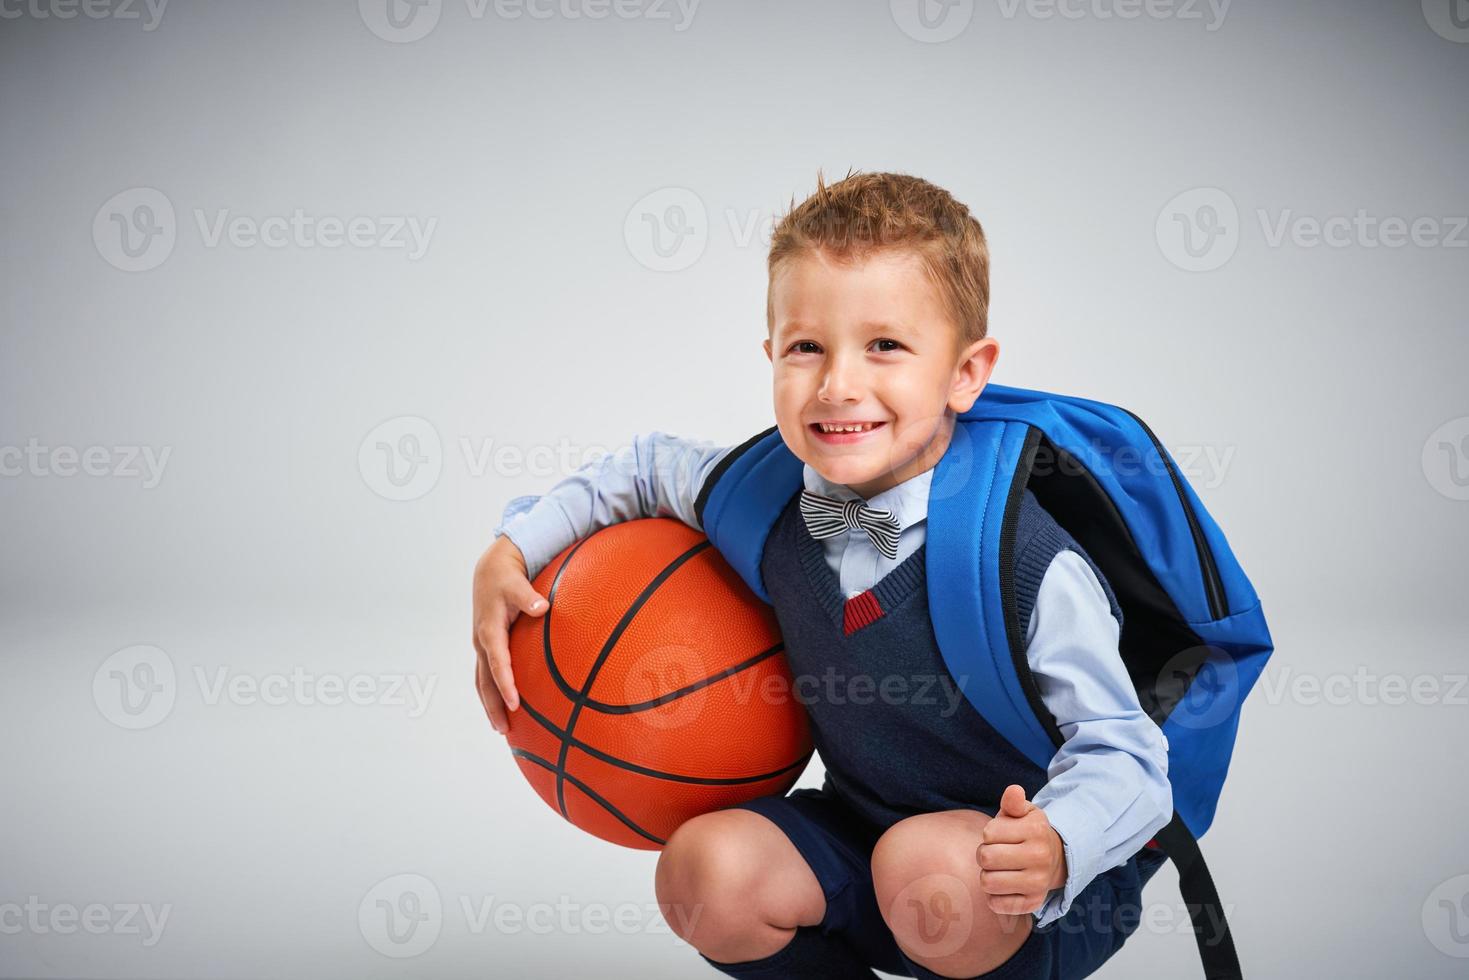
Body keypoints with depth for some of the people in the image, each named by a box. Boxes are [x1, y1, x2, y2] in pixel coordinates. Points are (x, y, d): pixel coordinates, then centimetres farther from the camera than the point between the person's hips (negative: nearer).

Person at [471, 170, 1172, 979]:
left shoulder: (1032, 564, -24)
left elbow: (1121, 750, -20)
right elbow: (644, 466, 14)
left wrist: (1055, 847, -41)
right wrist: (511, 551, 4)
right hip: (861, 829, 5)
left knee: (927, 866, -36)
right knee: (705, 869, -20)